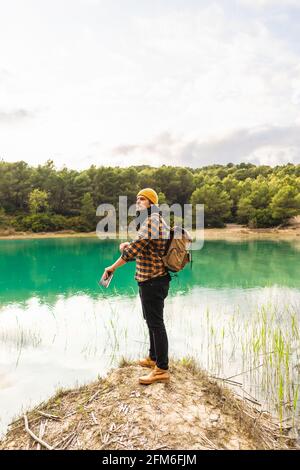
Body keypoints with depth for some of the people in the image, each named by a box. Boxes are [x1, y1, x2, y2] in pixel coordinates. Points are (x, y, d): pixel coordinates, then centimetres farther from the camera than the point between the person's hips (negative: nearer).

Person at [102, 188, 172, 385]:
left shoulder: (151, 221, -17)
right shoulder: (159, 221, 16)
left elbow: (135, 247, -22)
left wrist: (112, 267, -13)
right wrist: (131, 245, 4)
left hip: (151, 280, -10)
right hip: (156, 278, 10)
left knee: (156, 323, -3)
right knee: (153, 320, 20)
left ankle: (162, 369, 7)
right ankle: (154, 358, 35)